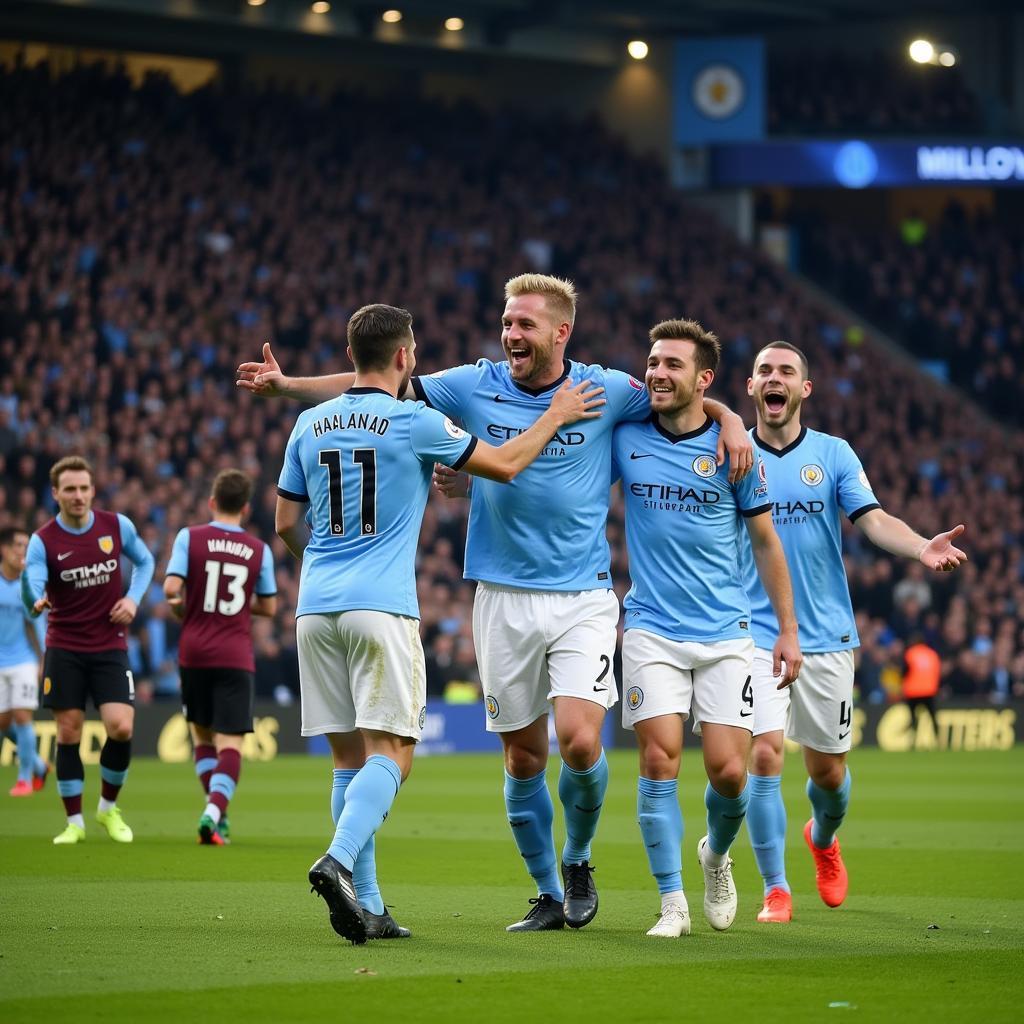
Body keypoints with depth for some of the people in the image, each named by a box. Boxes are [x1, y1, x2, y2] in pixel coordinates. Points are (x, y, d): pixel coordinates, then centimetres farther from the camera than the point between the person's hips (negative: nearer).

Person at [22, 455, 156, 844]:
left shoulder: (117, 526, -2)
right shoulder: (43, 541, -8)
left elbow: (144, 561, 15)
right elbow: (33, 583, -24)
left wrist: (133, 598, -2)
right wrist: (36, 601, -47)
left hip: (110, 647, 1)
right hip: (64, 648, -1)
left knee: (121, 728, -12)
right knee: (68, 732, -1)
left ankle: (108, 808, 12)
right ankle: (75, 822, 11)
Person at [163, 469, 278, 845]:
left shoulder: (190, 537, -2)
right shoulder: (259, 550, 3)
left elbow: (171, 588, -12)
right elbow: (268, 606, 11)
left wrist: (182, 610, 8)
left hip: (194, 651, 1)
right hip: (236, 656, -1)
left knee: (201, 732, 17)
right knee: (230, 741, -4)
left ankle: (218, 813, 14)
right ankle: (214, 811, -24)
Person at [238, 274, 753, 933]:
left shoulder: (606, 390, -3)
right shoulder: (476, 386, 0)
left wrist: (729, 419, -8)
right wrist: (285, 385, -4)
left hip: (583, 598, -2)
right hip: (504, 599, 2)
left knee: (580, 744, -16)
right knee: (524, 757, 5)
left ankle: (578, 861, 13)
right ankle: (550, 896, 20)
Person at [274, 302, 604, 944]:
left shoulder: (311, 424, 11)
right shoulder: (415, 422, -4)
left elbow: (287, 523, 17)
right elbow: (503, 465, 2)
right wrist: (556, 416, 16)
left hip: (317, 605, 5)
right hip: (382, 606, -5)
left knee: (351, 756, 8)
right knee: (390, 753, -6)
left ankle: (366, 906, 4)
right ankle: (339, 861, -30)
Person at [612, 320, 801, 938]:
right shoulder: (625, 439, 1)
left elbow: (765, 541, 7)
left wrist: (788, 629, 6)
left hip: (726, 635, 0)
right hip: (652, 630, 0)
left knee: (729, 771, -5)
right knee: (659, 760, -11)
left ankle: (717, 854, 27)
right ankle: (673, 904, -1)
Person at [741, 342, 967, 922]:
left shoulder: (834, 454, 5)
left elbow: (873, 519, -7)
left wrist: (923, 548, -24)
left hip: (827, 635, 1)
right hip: (756, 633, -1)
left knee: (828, 767, 8)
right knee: (765, 754, -14)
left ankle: (824, 839, 43)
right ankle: (776, 891, -3)